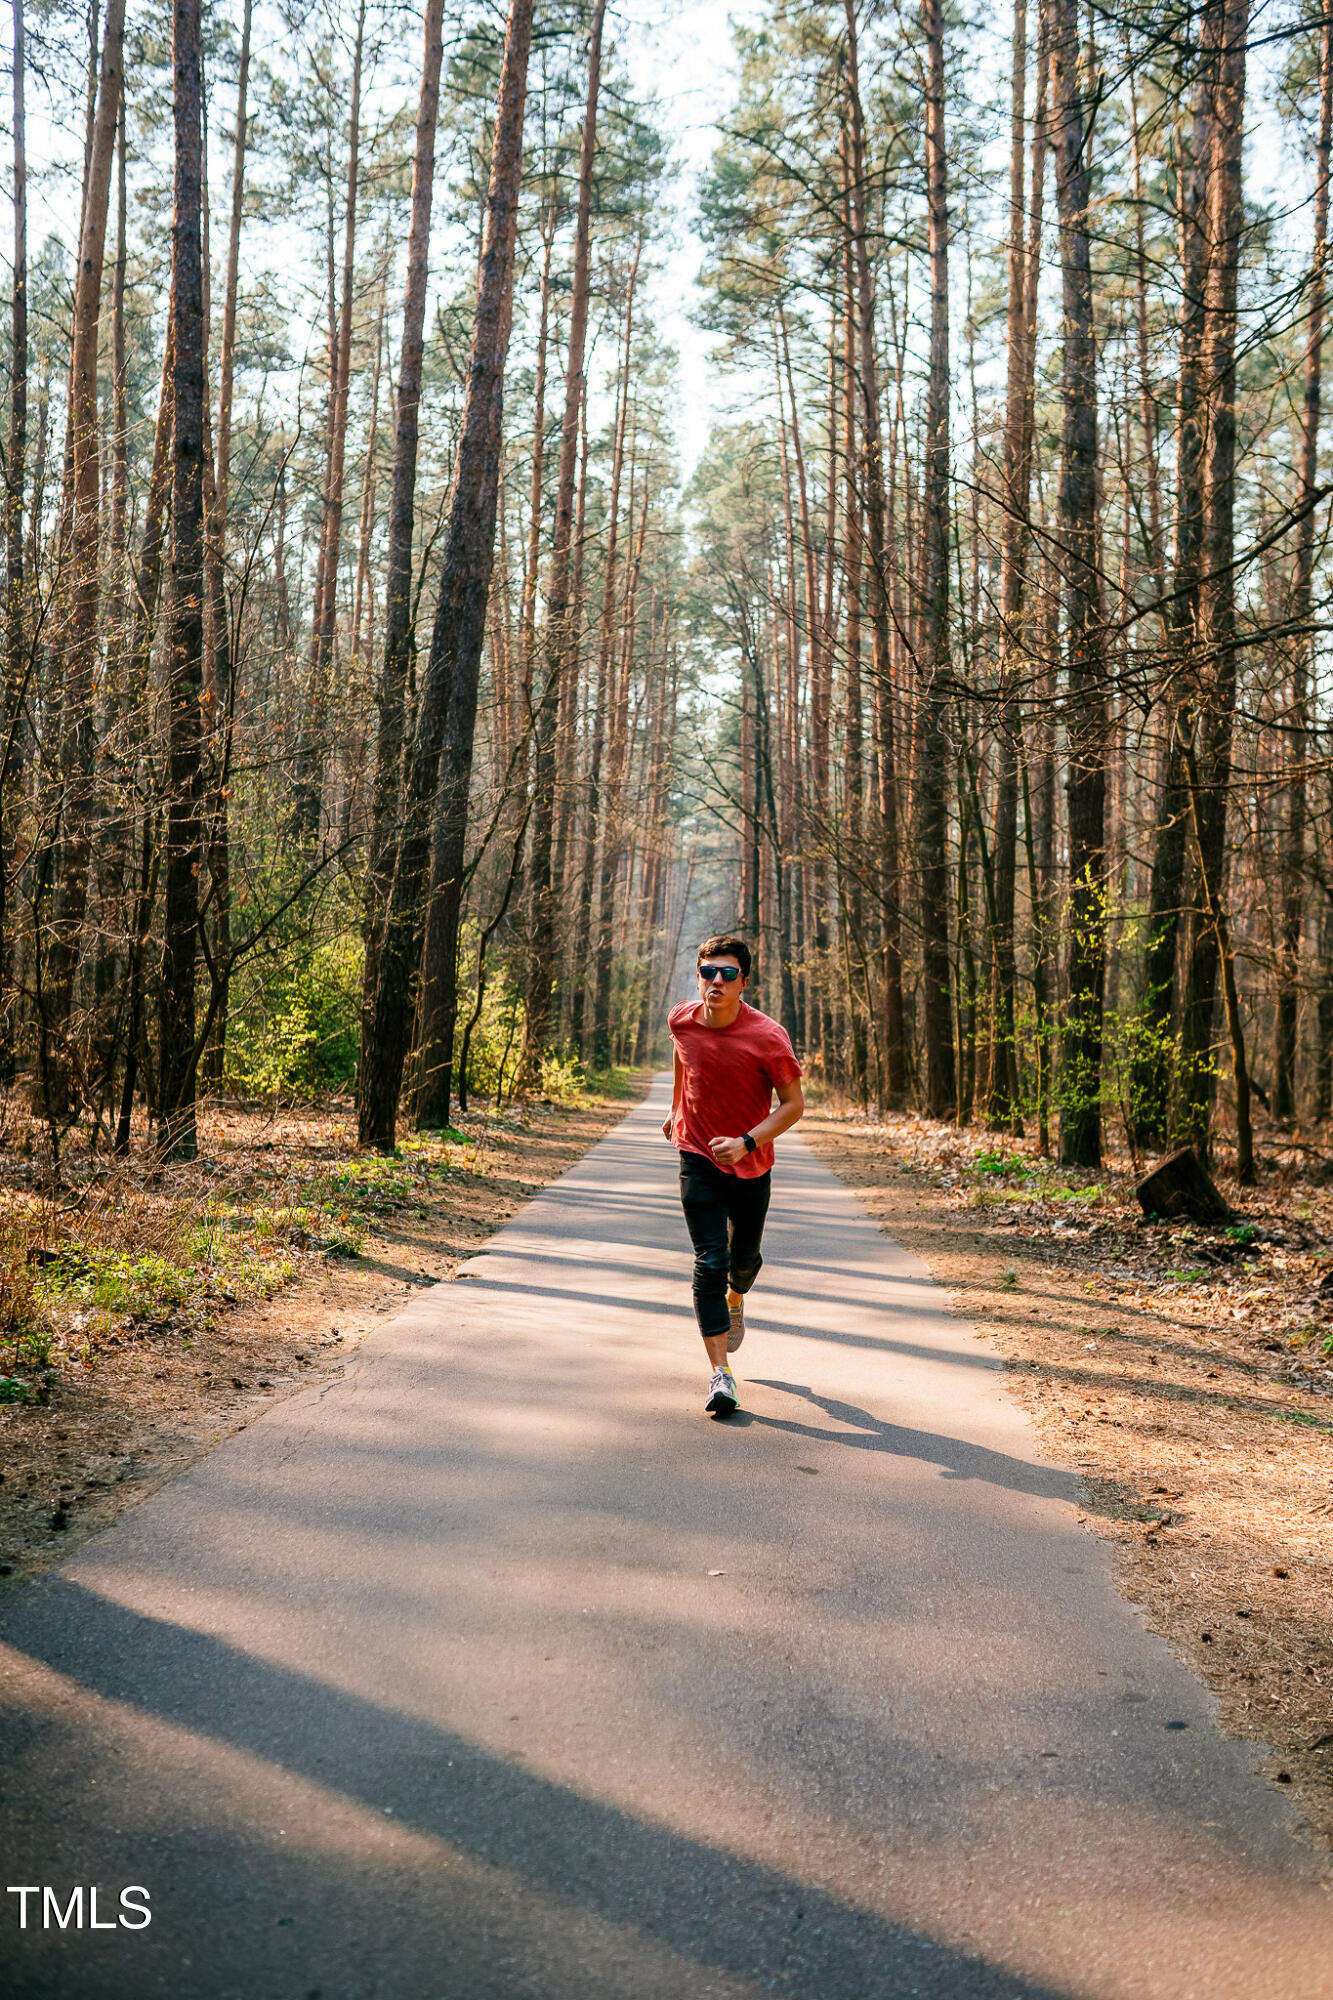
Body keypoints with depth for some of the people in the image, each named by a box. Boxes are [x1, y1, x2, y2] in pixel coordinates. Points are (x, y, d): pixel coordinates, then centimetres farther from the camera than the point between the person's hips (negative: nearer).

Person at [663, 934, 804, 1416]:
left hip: (751, 1163, 0)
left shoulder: (768, 1037, -22)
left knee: (745, 1258, 17)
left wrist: (747, 1142, -28)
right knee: (710, 1262, -11)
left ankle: (735, 1301, 54)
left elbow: (793, 1105, -15)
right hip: (699, 1159, 1)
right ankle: (721, 1374, -9)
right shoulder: (682, 1020, -11)